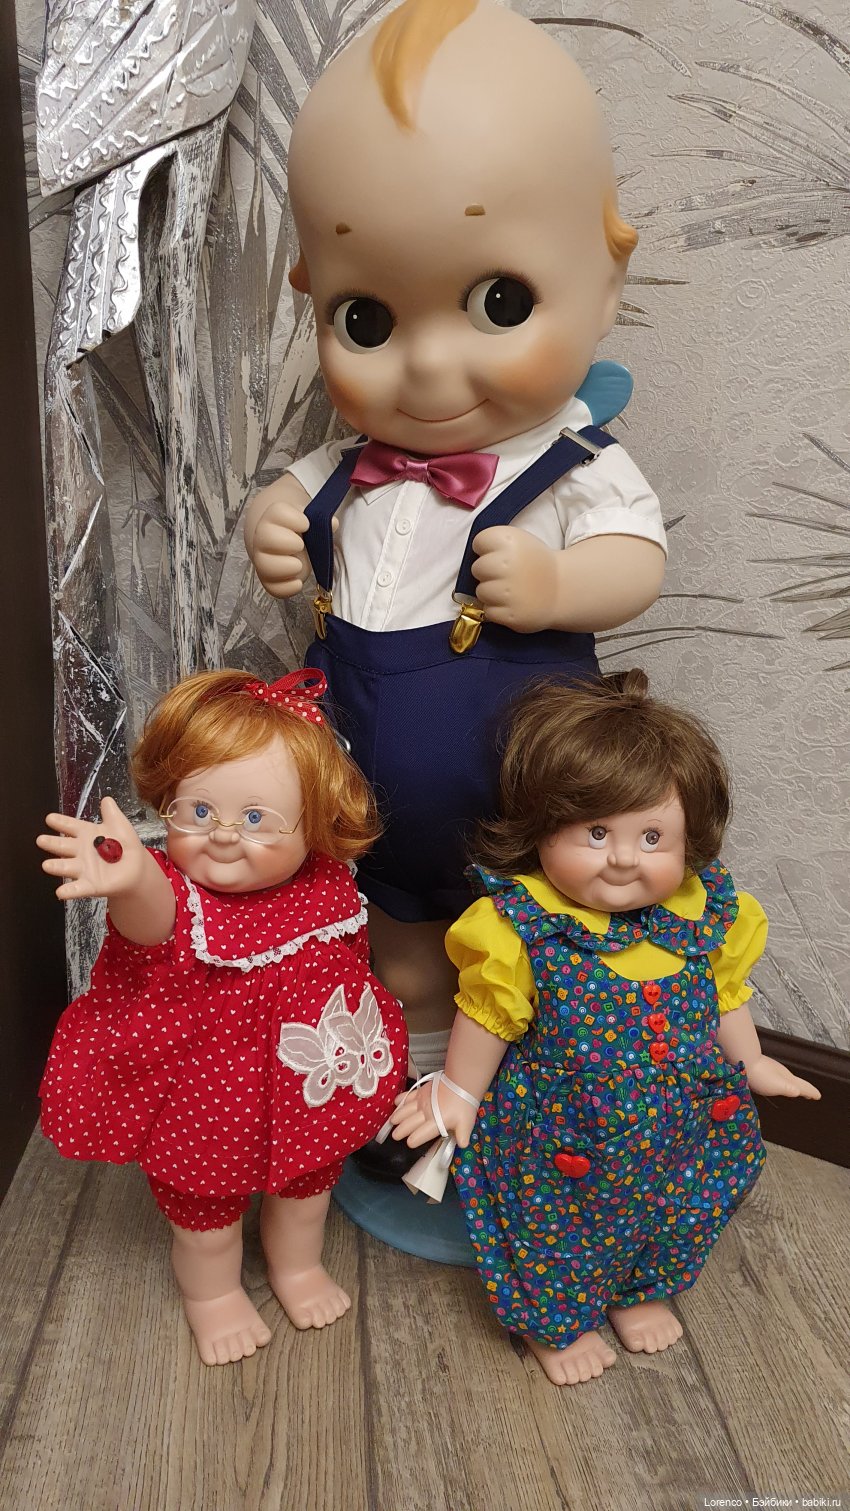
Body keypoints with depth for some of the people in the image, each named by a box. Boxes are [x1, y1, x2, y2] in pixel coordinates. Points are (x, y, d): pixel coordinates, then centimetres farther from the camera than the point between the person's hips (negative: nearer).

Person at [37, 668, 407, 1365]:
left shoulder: (326, 886, -16)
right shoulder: (172, 892, -31)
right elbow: (157, 920, -57)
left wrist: (357, 1056, 13)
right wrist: (130, 881, -81)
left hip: (311, 1091, 4)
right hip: (206, 1094, -3)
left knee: (309, 1181, 28)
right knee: (207, 1203, 21)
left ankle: (297, 1264, 61)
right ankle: (213, 1292, 55)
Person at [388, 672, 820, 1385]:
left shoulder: (707, 912, -14)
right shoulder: (521, 926, -28)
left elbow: (723, 994, 4)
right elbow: (489, 1014, -14)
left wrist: (750, 1062, 17)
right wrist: (458, 1093, -3)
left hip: (678, 1133, 4)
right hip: (556, 1143, -4)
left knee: (677, 1213, 26)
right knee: (554, 1235, 17)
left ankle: (640, 1291, 58)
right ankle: (557, 1323, 50)